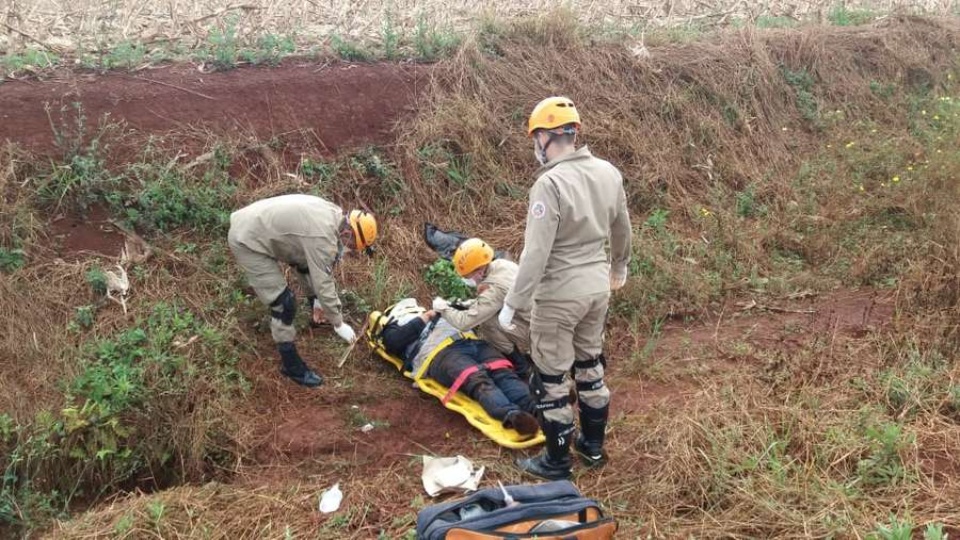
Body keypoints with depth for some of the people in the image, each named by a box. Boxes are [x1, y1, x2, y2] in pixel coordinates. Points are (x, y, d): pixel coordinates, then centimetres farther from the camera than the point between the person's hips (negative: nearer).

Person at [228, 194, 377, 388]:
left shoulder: (332, 215, 2)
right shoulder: (323, 236, -28)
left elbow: (319, 267, 13)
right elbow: (323, 283, -22)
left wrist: (316, 298, 17)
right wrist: (338, 324, -11)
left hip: (253, 223, 10)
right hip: (247, 240, -9)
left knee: (305, 257, 27)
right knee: (284, 303, -9)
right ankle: (290, 364, 6)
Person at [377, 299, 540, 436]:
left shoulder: (433, 314, 43)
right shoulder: (393, 328, 28)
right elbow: (394, 342, 4)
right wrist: (423, 319, 8)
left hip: (470, 342, 5)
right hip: (441, 353, -5)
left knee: (503, 372, -25)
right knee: (479, 381, -34)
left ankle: (536, 409, -49)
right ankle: (512, 415, -59)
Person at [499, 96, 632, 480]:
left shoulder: (550, 184, -23)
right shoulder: (608, 173, 0)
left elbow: (536, 253, -24)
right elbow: (622, 230, 13)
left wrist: (512, 303, -17)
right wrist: (619, 266, 31)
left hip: (560, 294, -7)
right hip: (598, 285, 8)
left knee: (551, 378, 8)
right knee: (590, 365, 22)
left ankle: (557, 462, 21)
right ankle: (593, 446, 37)